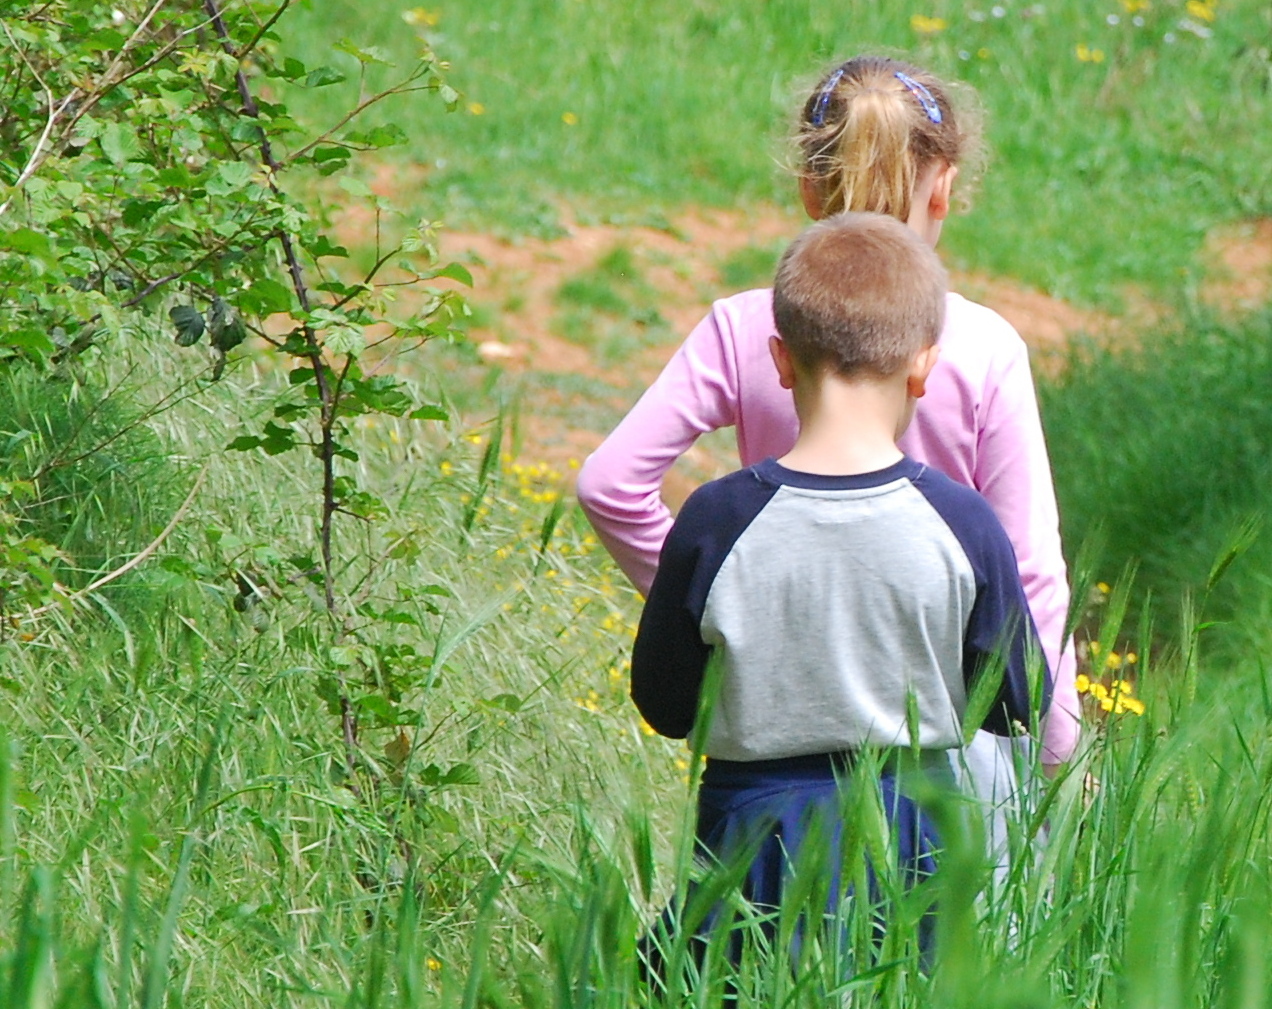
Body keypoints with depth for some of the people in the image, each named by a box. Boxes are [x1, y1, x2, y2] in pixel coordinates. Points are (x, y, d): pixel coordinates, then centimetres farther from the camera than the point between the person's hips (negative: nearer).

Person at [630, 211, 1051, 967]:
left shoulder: (716, 522, -8)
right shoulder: (961, 523, -7)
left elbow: (665, 706, 3)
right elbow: (1021, 705, 5)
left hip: (756, 832, 0)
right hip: (917, 837, 0)